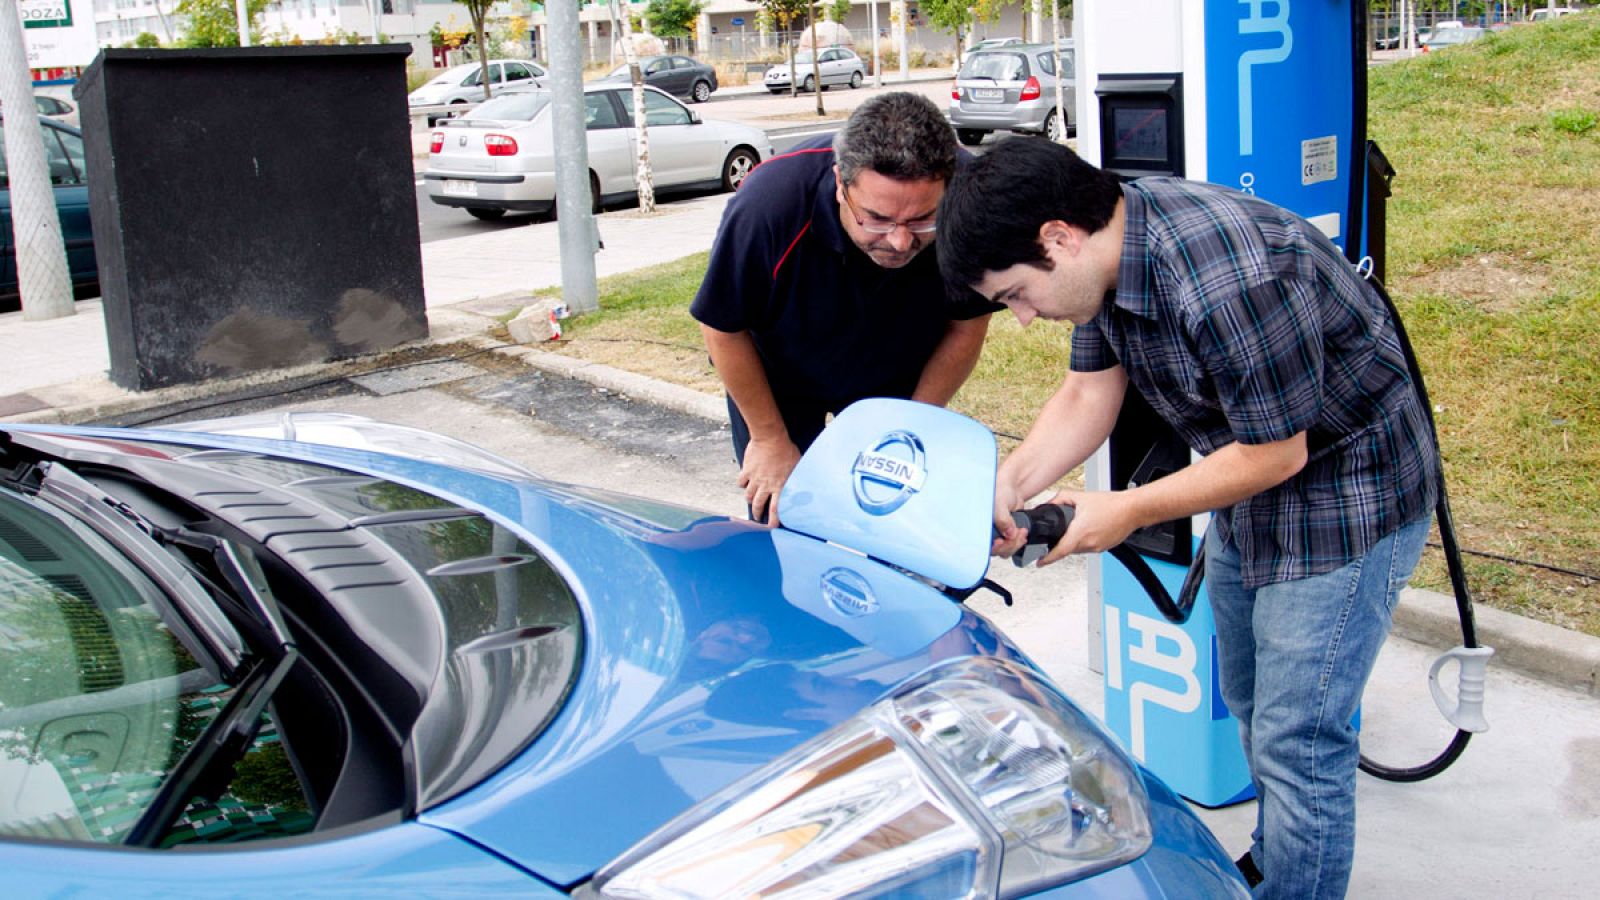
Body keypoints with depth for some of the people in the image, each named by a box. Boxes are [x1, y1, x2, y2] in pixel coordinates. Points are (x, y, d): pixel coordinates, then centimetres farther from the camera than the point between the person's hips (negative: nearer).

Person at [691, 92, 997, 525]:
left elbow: (967, 327, -12)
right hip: (777, 374, -1)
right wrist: (769, 439, -11)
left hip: (897, 377, 2)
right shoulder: (769, 201, -38)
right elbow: (723, 328, -20)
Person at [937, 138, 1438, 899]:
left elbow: (1276, 452, -28)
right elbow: (1089, 392, -1)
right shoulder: (1109, 252, -8)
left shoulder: (1227, 282, -36)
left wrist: (1128, 511, -22)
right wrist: (1010, 483, -16)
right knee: (1252, 708, 23)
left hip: (1347, 498, -9)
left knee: (1297, 744, -5)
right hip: (1249, 491, 9)